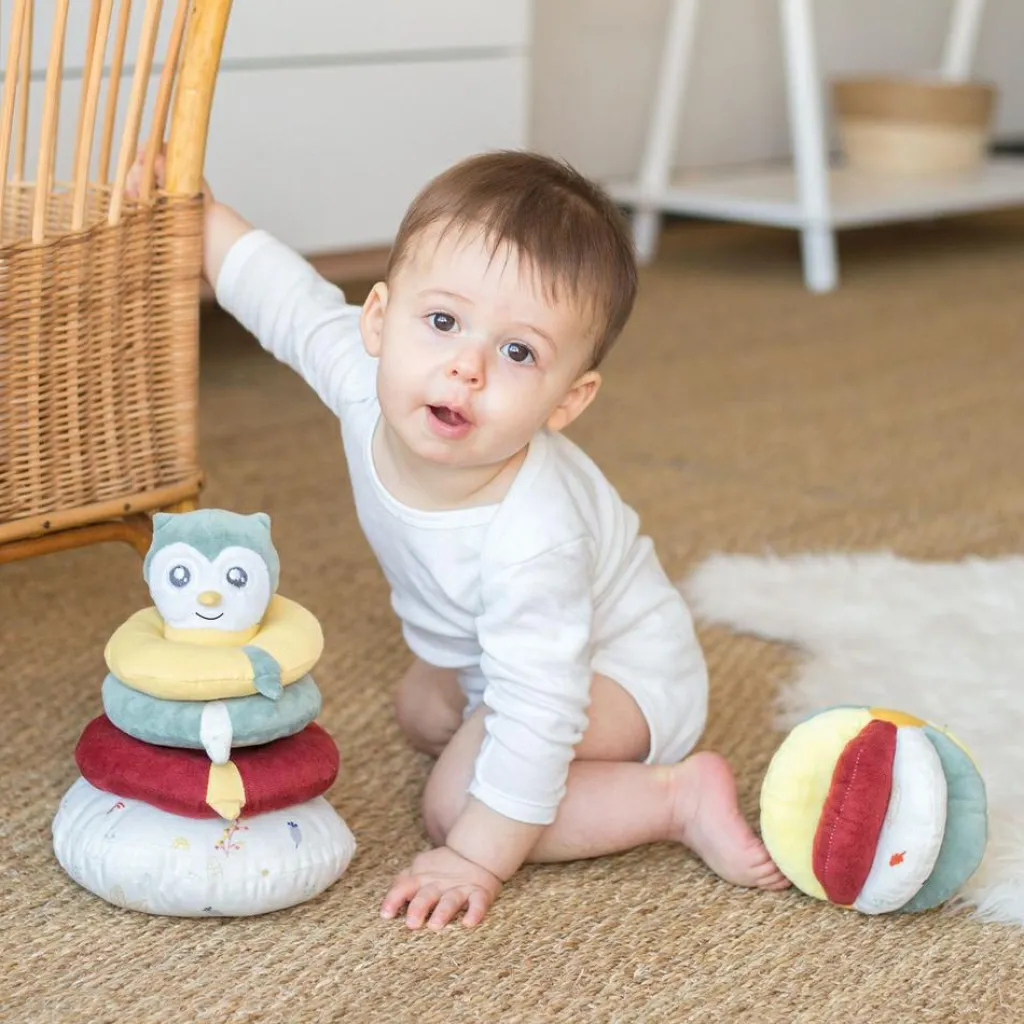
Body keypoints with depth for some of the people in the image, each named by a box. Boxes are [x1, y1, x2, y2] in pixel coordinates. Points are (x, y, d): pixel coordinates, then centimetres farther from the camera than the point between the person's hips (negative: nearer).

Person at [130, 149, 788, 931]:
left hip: (616, 669, -8)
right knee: (421, 714, 31)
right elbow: (285, 292, -7)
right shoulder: (362, 375, -26)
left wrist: (476, 860, -33)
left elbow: (538, 720, -39)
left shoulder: (531, 543, -45)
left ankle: (675, 798, -13)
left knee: (458, 803, -23)